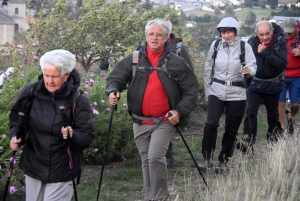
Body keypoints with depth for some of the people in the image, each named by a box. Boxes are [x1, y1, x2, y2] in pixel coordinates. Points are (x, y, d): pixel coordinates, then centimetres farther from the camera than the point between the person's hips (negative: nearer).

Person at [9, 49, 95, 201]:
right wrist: (16, 136, -10)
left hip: (61, 172, -3)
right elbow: (16, 119, 8)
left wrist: (72, 135, -32)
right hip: (33, 167, 4)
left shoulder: (78, 101, -15)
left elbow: (87, 137, -12)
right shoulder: (30, 92, -7)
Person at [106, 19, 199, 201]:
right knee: (146, 160, 14)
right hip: (140, 121, 4)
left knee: (155, 157, -17)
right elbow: (116, 78, 5)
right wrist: (113, 91, -17)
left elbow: (191, 90, 0)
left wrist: (180, 111, -13)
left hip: (164, 121, -3)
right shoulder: (134, 59, 1)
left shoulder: (176, 63, -4)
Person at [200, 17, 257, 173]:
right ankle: (207, 159, -7)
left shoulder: (244, 47, -3)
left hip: (236, 94, -1)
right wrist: (207, 90, 11)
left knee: (231, 130, 5)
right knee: (210, 124, -15)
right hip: (216, 91, 1)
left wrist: (248, 70, -30)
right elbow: (208, 69, 12)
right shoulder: (215, 45, 3)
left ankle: (223, 161, 18)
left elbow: (253, 67, -6)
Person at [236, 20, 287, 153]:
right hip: (254, 84, 1)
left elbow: (282, 63, -26)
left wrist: (265, 53, -31)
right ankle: (248, 140, -13)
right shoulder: (251, 42, -8)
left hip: (272, 85, 0)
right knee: (250, 112, -14)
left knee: (273, 115, 12)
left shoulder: (280, 43, -14)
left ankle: (274, 141, 28)